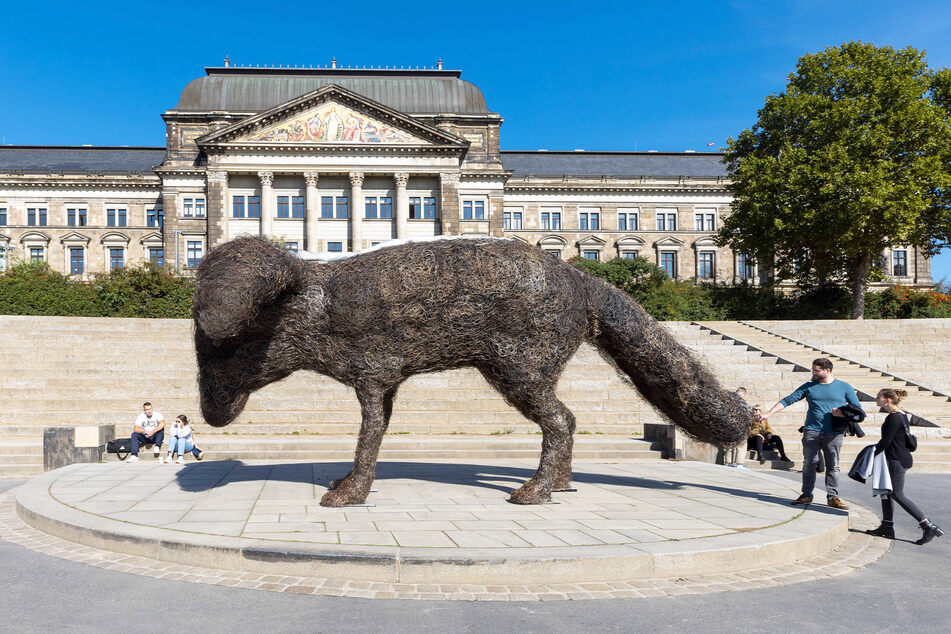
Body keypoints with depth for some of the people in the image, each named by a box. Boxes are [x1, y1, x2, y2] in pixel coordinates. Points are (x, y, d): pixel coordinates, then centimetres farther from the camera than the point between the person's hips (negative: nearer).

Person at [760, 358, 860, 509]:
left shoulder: (844, 387, 8)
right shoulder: (808, 387, 12)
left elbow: (858, 409, 10)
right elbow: (788, 400, 8)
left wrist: (843, 413, -11)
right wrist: (769, 413, -1)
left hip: (834, 434, -1)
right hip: (811, 431, 2)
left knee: (833, 466, 2)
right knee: (808, 464, 1)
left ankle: (833, 498, 8)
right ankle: (806, 495, 9)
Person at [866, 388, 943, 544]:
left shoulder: (893, 418, -18)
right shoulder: (902, 415, 13)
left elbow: (885, 441, -20)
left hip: (896, 461, -10)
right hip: (902, 458, 10)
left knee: (897, 494, -6)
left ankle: (929, 527, -5)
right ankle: (887, 527, 18)